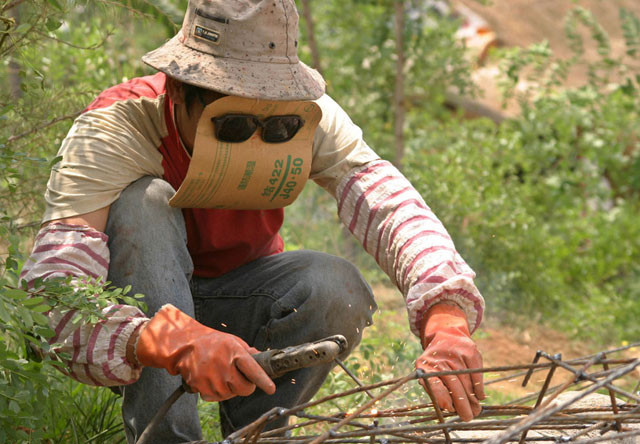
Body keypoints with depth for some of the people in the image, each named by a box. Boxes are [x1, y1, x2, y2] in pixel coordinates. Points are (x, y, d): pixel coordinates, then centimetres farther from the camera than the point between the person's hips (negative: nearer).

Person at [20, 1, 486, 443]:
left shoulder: (307, 117, -20)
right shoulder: (113, 132, -30)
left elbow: (390, 204, -33)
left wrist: (447, 320, -53)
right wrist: (176, 343, -61)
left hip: (230, 302, 3)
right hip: (138, 302, -2)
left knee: (338, 288, -29)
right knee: (145, 203, -33)